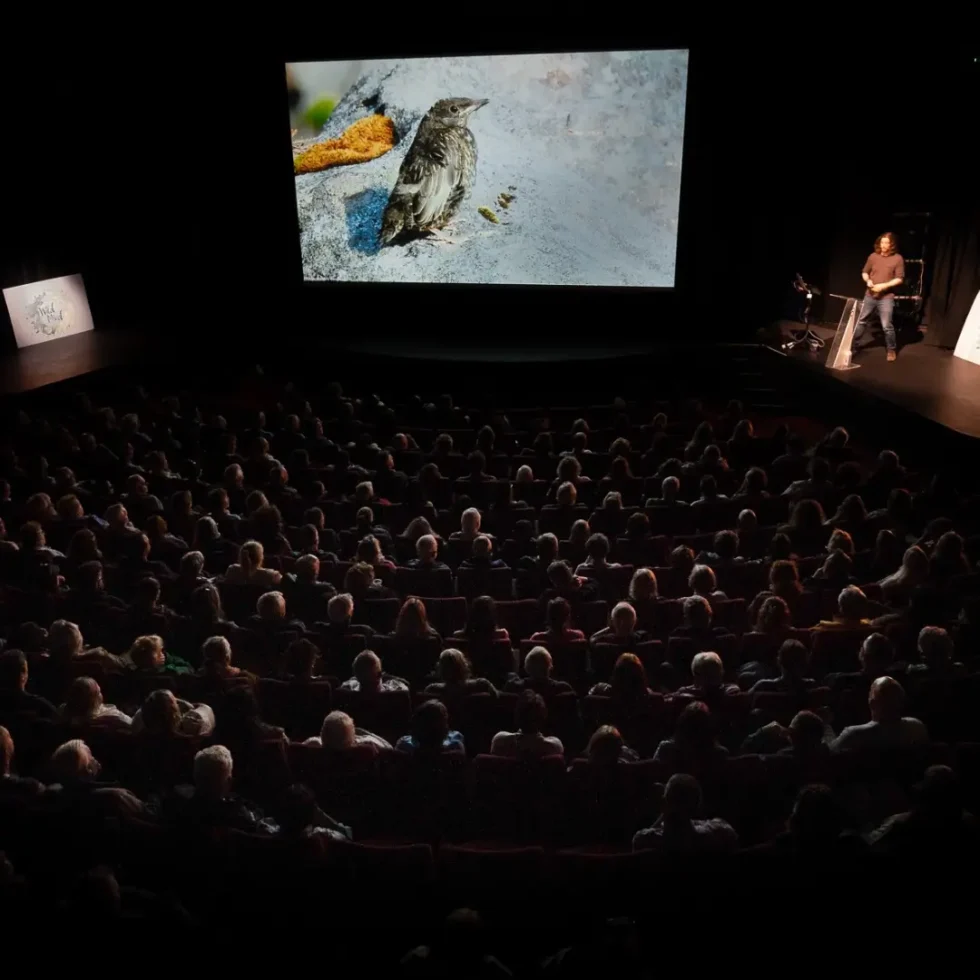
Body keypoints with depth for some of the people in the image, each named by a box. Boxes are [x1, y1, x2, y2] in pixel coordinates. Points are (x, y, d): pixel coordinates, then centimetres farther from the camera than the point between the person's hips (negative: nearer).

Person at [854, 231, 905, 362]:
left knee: (887, 326, -5)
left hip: (886, 297, -4)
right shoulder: (873, 256, 5)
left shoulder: (898, 259, -5)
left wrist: (884, 285, -19)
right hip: (870, 295, 4)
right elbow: (864, 272, 14)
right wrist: (868, 280, -7)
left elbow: (900, 279, -7)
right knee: (861, 321, 11)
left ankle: (892, 350, 10)